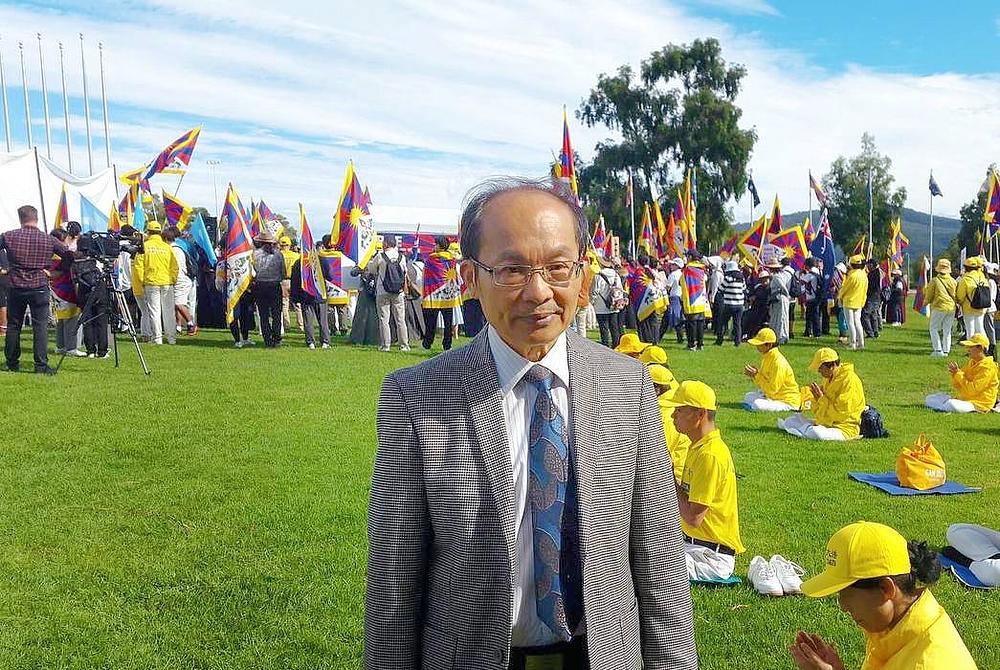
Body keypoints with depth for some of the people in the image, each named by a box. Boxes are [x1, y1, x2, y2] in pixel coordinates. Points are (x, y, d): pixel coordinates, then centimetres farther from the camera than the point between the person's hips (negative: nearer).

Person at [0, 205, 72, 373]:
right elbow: (70, 255, 3)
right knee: (40, 326, -2)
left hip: (16, 289, 1)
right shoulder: (49, 240, -2)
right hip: (40, 288, -1)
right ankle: (41, 364, -8)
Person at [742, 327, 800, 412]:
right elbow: (762, 385, 11)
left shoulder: (778, 362, -24)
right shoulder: (767, 357, 5)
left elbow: (772, 390, -23)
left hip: (788, 401, -10)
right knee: (748, 397, 9)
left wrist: (756, 375, -20)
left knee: (757, 406, -28)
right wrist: (753, 375, -7)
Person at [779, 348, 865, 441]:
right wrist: (815, 398, -6)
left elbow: (841, 413, -26)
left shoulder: (849, 380, -20)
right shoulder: (829, 379, 9)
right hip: (826, 422, 8)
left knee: (816, 433, -32)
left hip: (844, 428, -8)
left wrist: (821, 398, -19)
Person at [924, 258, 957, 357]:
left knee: (934, 328, 4)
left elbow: (929, 295, 0)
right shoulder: (953, 281, 4)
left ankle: (938, 350, -5)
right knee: (947, 330, 10)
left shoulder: (934, 281, -9)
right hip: (952, 308, 5)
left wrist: (925, 302, 19)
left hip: (939, 307, -5)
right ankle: (946, 350, 11)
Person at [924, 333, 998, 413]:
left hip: (979, 404, -9)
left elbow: (973, 390, -22)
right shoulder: (971, 363, 12)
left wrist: (958, 373, -17)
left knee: (952, 405, -37)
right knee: (930, 399, 1)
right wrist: (954, 373, -7)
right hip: (964, 398, 9)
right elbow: (958, 387, 12)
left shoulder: (987, 367, -15)